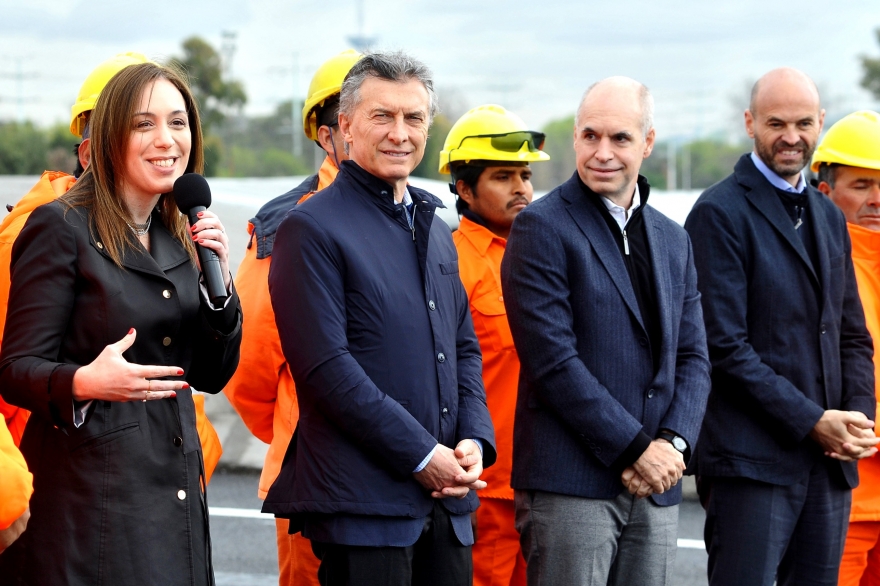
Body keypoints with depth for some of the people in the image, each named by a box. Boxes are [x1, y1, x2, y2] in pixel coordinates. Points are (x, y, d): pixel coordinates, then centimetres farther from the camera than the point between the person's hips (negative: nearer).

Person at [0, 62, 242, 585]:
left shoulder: (181, 239, 12)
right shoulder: (61, 228, -7)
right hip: (89, 497, -6)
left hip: (176, 492, 6)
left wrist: (218, 280, -3)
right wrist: (84, 382, -29)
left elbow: (212, 376, 11)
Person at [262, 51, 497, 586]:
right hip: (362, 499, -7)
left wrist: (475, 440, 3)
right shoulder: (312, 229, -7)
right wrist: (423, 456, -13)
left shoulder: (435, 230, 18)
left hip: (447, 500, 7)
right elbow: (328, 369, -14)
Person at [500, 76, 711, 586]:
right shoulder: (542, 228, -4)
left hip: (656, 486, 6)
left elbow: (693, 357, 14)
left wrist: (673, 444, -5)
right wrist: (636, 448, -12)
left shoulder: (672, 240, 16)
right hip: (570, 485, -6)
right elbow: (553, 360, -12)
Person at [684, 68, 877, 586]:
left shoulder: (830, 217, 18)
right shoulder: (720, 214, -6)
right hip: (753, 460, -7)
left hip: (831, 463, 7)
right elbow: (725, 345, -13)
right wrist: (812, 421, -14)